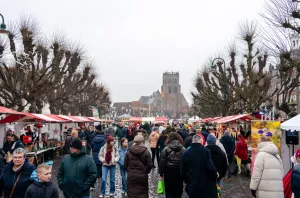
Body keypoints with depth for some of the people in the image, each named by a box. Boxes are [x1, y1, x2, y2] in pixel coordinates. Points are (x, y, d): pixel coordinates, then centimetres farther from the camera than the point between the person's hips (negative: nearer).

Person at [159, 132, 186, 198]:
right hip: (179, 172, 1)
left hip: (168, 172, -1)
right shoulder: (183, 149, -3)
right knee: (178, 191, 14)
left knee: (168, 191, 11)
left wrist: (161, 173, 2)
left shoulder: (166, 149, -6)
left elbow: (162, 162, -6)